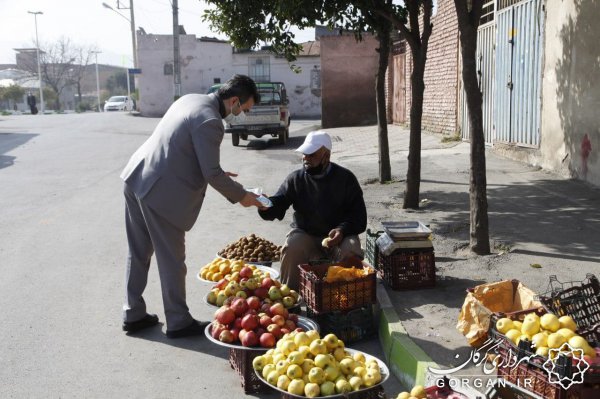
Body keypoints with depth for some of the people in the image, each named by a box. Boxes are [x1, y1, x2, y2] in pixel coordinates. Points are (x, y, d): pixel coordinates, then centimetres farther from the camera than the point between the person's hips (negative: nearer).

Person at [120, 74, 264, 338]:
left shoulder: (191, 99, 11)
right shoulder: (210, 122, -19)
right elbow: (212, 174, -16)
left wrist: (216, 173, 19)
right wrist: (241, 196, -3)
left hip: (137, 178, 10)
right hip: (160, 193, -10)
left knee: (139, 253, 17)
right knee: (172, 261, 4)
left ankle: (133, 315, 30)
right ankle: (178, 323, 18)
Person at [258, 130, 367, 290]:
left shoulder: (345, 178, -2)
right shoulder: (295, 179, 2)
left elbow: (359, 217, -3)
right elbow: (277, 206, -5)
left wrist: (343, 230, -23)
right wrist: (265, 206, -30)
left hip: (338, 235, 0)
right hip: (305, 234, 1)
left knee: (350, 251, -30)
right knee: (291, 248, -30)